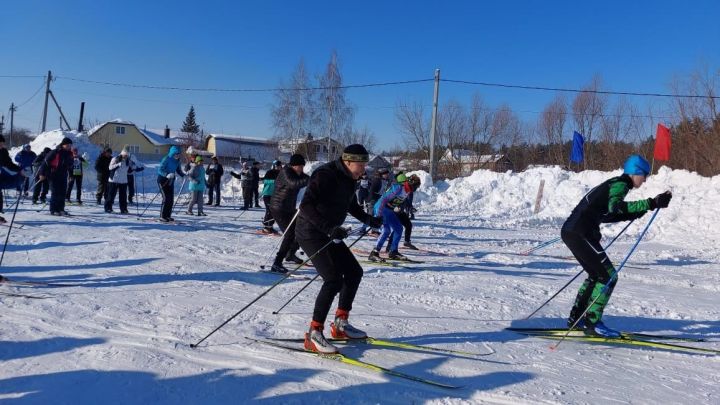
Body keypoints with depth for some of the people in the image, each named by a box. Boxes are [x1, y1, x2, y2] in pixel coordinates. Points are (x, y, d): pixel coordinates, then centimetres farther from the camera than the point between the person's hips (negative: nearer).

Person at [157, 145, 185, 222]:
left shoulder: (177, 161, 3)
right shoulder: (166, 159, -17)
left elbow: (178, 170, 12)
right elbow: (160, 170, -22)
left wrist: (184, 175, -7)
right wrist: (167, 175, -39)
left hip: (171, 181, 7)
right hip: (163, 180, -7)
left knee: (171, 198, 4)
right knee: (166, 198, -14)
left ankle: (168, 215, 14)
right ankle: (162, 216, -7)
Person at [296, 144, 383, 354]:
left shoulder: (348, 180, 7)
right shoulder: (325, 175, -21)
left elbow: (351, 205, 25)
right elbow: (306, 206, -30)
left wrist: (368, 219, 12)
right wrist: (329, 228, -39)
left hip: (329, 235, 10)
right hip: (311, 233, -10)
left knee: (354, 272, 11)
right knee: (334, 279, -19)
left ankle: (340, 324, 22)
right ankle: (314, 333, -10)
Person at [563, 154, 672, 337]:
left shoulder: (615, 183, 22)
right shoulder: (620, 184, -7)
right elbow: (615, 206, -28)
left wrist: (633, 214, 20)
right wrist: (651, 203, -29)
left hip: (571, 231, 10)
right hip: (580, 233, -10)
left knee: (597, 275, 21)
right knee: (608, 276, -4)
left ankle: (576, 318, 24)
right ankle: (592, 323, -1)